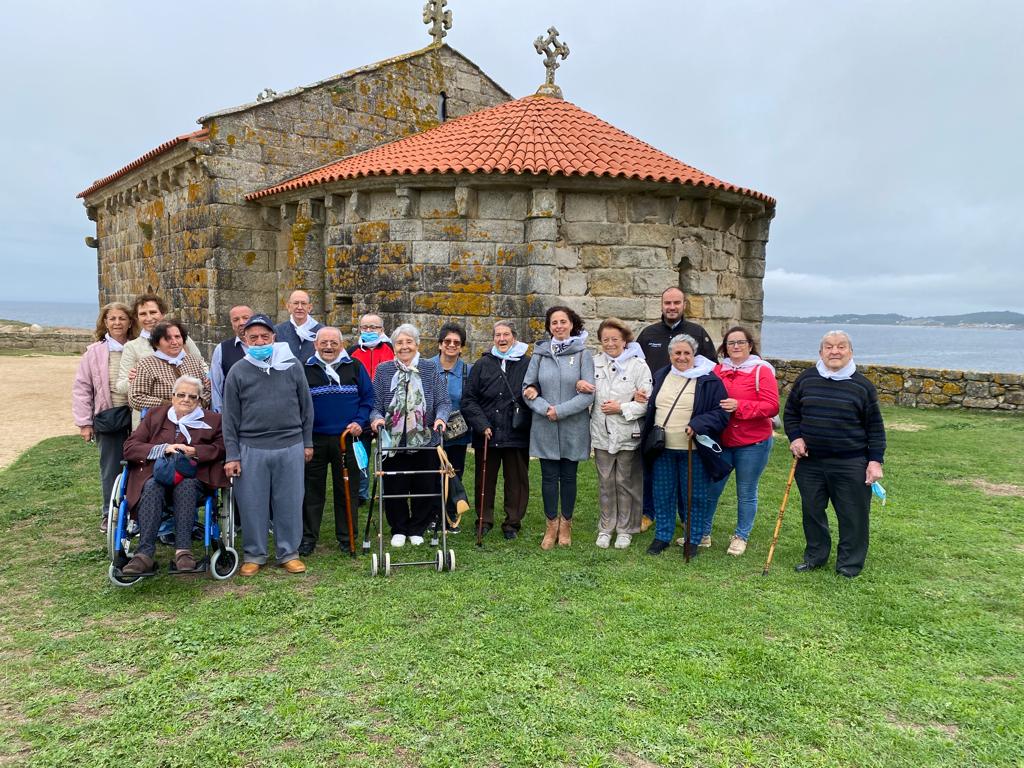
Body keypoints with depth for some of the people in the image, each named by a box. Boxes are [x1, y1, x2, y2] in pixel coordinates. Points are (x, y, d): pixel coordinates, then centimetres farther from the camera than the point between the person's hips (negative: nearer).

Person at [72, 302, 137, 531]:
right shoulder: (94, 352, 1)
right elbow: (81, 388, 2)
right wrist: (84, 422, -1)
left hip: (136, 415, 0)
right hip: (108, 417, 0)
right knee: (111, 468, 8)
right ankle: (109, 514, 23)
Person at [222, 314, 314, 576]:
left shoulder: (292, 366, 4)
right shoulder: (238, 372, 2)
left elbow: (306, 407, 9)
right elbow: (230, 417, 4)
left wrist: (307, 443, 8)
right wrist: (231, 455, 0)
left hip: (291, 447, 1)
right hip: (251, 449, 0)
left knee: (290, 503, 7)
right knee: (252, 505, 6)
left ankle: (288, 553, 21)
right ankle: (254, 555, 22)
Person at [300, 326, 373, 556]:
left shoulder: (355, 367, 4)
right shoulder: (305, 369, 4)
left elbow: (368, 397, 5)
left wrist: (360, 422, -8)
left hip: (347, 439, 0)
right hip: (314, 439, 0)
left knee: (347, 489, 7)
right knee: (312, 489, 7)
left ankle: (347, 537, 19)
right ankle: (308, 537, 18)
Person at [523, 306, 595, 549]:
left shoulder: (583, 355, -3)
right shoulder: (540, 354, 3)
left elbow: (588, 394, -8)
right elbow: (527, 388, 2)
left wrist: (560, 411, -15)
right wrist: (545, 408, -14)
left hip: (573, 427, -1)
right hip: (545, 427, 1)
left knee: (568, 476, 9)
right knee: (549, 476, 7)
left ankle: (566, 524, 25)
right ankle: (551, 524, 20)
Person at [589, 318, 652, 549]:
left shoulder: (638, 365, -6)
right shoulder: (595, 363, 5)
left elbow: (647, 402, -10)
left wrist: (621, 408, -15)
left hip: (628, 434, -3)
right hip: (601, 433, 3)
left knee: (625, 482, 8)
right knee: (605, 482, 11)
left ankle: (625, 529, 21)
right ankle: (606, 528, 24)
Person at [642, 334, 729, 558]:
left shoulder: (709, 380, -6)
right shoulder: (660, 377, 10)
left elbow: (721, 413, -8)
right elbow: (650, 408, 21)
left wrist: (698, 425, -22)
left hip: (694, 450, -4)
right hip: (662, 449, 4)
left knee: (694, 496, 7)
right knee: (663, 495, 12)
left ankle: (692, 539, 22)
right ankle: (662, 537, 26)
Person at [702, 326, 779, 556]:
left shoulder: (762, 370, -6)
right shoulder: (717, 370, 6)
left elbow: (772, 406, -14)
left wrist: (740, 407, -22)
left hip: (752, 443, -4)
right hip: (720, 441, 4)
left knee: (746, 493, 8)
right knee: (711, 488, 8)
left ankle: (741, 537, 24)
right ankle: (703, 534, 22)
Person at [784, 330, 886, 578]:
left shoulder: (862, 385, -3)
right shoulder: (806, 379, 2)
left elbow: (875, 427, 1)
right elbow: (790, 413, 13)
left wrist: (876, 460, -5)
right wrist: (795, 437, -3)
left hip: (850, 464, -2)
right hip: (810, 461, 3)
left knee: (852, 514, 4)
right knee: (812, 511, 13)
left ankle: (850, 562, 20)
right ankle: (815, 555, 30)